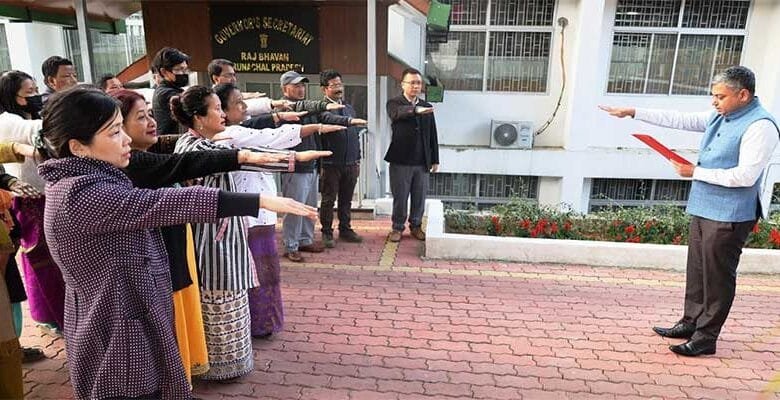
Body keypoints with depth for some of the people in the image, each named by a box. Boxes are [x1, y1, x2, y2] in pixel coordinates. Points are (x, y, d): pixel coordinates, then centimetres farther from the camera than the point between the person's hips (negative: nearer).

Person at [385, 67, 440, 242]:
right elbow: (397, 113, -30)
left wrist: (435, 160, 9)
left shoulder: (426, 107, 8)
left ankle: (416, 226, 28)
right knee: (400, 197, 6)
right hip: (401, 160, -3)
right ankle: (397, 227, 22)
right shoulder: (394, 103, -4)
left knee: (420, 197, 11)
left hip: (422, 162, 3)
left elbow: (432, 135, 10)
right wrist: (415, 110, -49)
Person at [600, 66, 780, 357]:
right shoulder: (720, 117, 10)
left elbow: (745, 176, -22)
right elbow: (680, 119, 14)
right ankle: (691, 322, 30)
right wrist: (633, 112, 10)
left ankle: (706, 337, 12)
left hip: (729, 216, -8)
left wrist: (696, 172, -16)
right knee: (697, 269, 16)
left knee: (717, 276, 1)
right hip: (703, 208, 8)